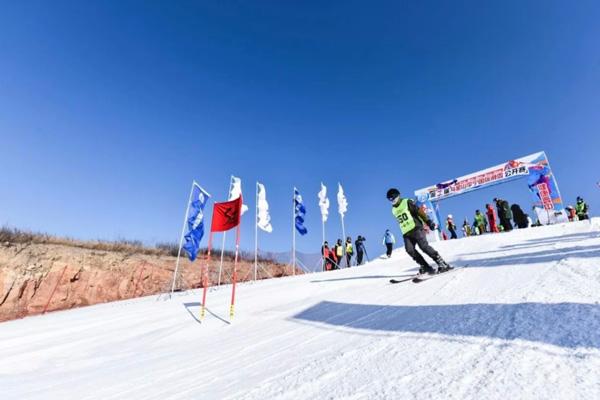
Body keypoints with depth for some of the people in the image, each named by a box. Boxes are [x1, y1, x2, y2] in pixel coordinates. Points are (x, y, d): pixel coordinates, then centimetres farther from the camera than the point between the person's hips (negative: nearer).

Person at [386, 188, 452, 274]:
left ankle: (442, 264, -8)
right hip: (406, 233, 5)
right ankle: (426, 267, -6)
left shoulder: (407, 202, 0)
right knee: (410, 250, -13)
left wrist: (428, 222, -15)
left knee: (424, 246, -17)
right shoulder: (393, 210, 17)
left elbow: (419, 212, -6)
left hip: (416, 229, -5)